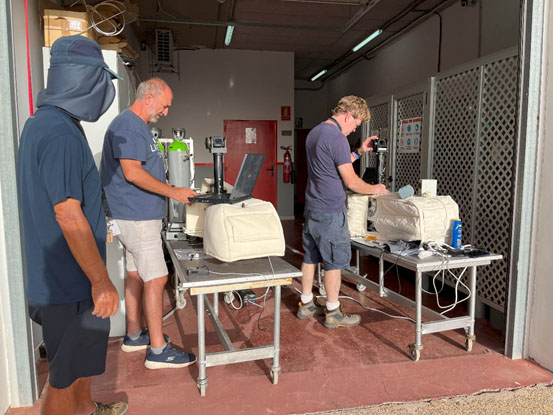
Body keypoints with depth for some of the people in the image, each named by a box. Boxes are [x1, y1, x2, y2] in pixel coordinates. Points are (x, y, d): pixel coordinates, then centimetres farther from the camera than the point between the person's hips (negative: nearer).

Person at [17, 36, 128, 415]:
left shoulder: (41, 123, 9)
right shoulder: (60, 134, -24)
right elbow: (69, 217, -26)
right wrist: (101, 281, -20)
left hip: (62, 272, 10)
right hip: (70, 278, -10)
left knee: (84, 353, 27)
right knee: (66, 376, 7)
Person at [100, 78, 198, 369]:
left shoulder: (138, 126, 17)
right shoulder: (127, 126, -16)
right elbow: (132, 172, -24)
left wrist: (173, 192, 18)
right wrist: (173, 192, -20)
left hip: (137, 215, 11)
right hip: (137, 217, -11)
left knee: (136, 274, 16)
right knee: (156, 279, -7)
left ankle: (134, 335, 29)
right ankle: (157, 350, 2)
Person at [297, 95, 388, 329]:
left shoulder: (314, 133, 14)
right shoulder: (337, 138, -17)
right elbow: (351, 181, -14)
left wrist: (359, 152, 19)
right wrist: (374, 189, 2)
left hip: (311, 208, 9)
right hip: (330, 212, -9)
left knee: (311, 257, 15)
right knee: (334, 261, 2)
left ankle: (306, 305, 26)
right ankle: (333, 314, 12)